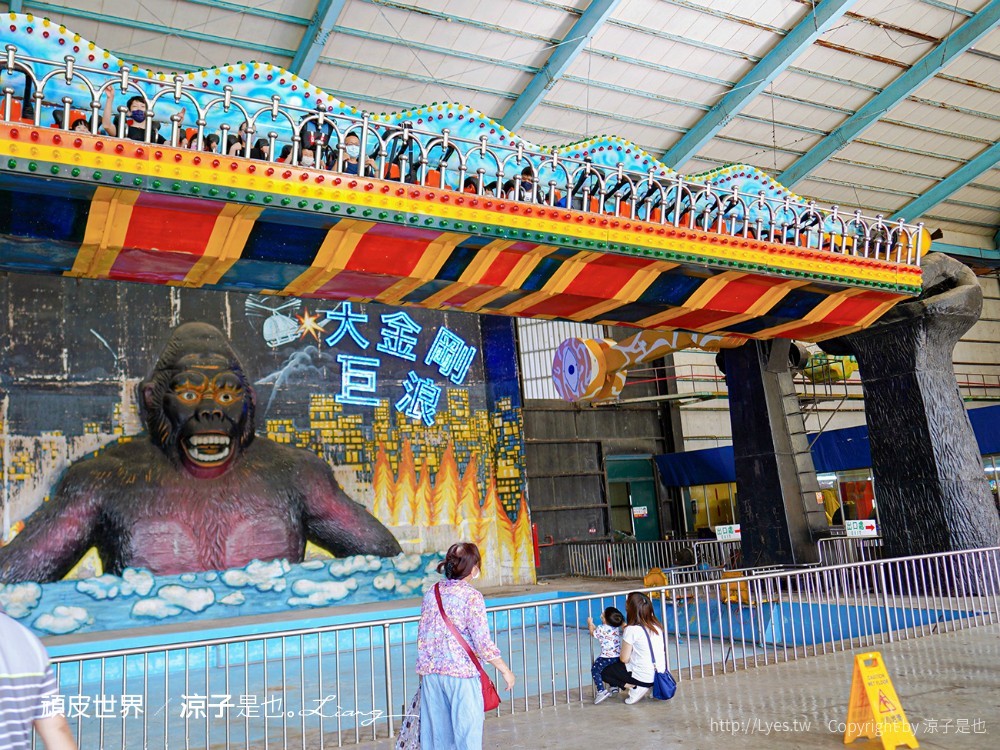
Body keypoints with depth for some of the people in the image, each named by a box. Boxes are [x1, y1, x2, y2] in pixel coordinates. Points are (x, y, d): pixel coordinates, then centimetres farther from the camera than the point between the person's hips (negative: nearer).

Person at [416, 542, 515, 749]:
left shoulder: (431, 593, 6)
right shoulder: (472, 596, -11)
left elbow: (422, 636, 11)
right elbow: (483, 643, -12)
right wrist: (505, 671, -2)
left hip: (431, 672, 6)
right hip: (461, 673, -6)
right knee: (467, 732, 4)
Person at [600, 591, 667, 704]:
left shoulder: (631, 630, -17)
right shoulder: (657, 626, 1)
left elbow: (624, 659, -12)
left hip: (644, 677, -7)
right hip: (660, 674, 7)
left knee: (604, 671, 13)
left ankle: (635, 687, -1)